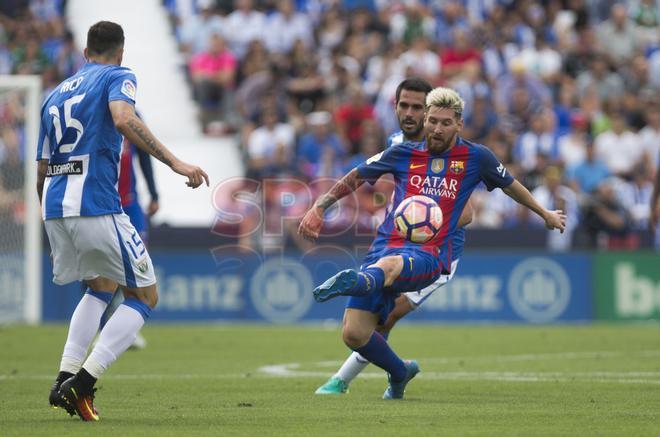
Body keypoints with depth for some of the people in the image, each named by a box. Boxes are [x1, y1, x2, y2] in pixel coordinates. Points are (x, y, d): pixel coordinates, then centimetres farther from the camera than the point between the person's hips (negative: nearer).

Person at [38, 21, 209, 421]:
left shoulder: (57, 93, 23)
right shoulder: (118, 77, 3)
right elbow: (123, 119, -20)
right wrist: (175, 163, -22)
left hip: (54, 207, 7)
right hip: (96, 205, -7)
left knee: (101, 287, 28)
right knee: (145, 296, 4)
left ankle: (65, 379, 13)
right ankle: (83, 382, -11)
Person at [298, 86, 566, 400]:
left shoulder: (475, 157, 12)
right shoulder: (403, 154, 15)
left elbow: (510, 185, 30)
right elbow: (356, 177, 26)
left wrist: (545, 214, 43)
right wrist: (318, 208, 17)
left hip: (429, 255, -3)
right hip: (386, 245, 3)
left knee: (388, 266, -41)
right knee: (354, 334, -9)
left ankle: (355, 281, -78)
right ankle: (399, 372, 21)